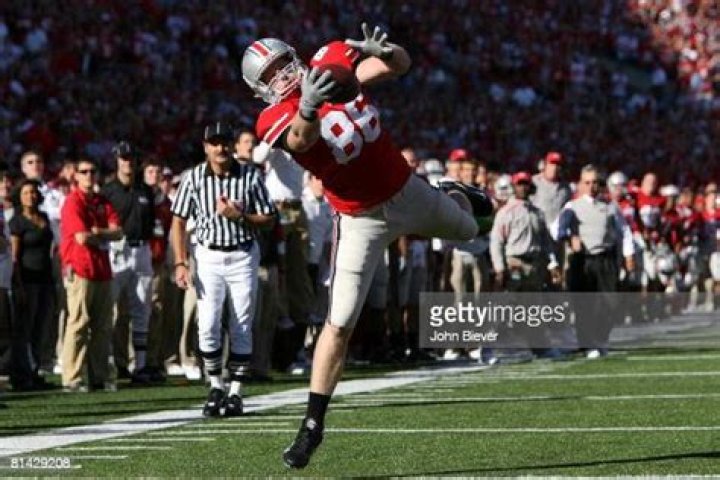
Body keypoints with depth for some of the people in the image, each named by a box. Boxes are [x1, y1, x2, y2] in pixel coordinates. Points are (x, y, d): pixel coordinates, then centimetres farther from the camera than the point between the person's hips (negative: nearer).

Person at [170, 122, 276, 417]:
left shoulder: (250, 177, -4)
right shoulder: (194, 178, -3)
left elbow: (269, 219, 1)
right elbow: (179, 222, 1)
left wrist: (239, 216, -16)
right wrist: (180, 263, -7)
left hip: (243, 256, 0)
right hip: (209, 256, 0)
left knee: (241, 327, 2)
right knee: (208, 324, -7)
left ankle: (235, 392, 11)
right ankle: (215, 387, 8)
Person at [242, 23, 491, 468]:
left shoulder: (332, 61, -11)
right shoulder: (278, 117, -23)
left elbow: (401, 64, -10)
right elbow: (302, 138, -46)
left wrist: (384, 52, -35)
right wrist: (308, 106, -69)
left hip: (407, 189, 4)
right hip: (363, 221, -4)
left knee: (466, 231, 32)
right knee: (340, 324, -8)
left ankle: (454, 197, 68)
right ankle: (313, 423, 1)